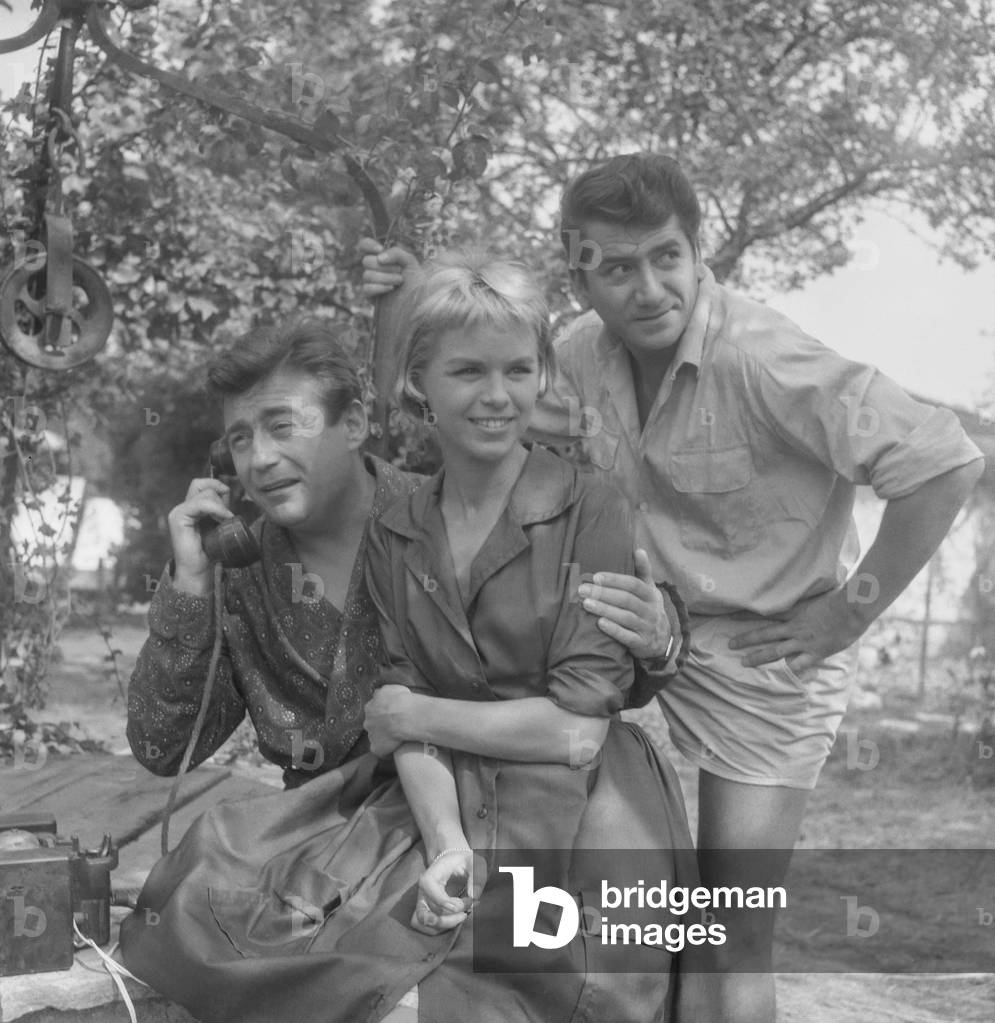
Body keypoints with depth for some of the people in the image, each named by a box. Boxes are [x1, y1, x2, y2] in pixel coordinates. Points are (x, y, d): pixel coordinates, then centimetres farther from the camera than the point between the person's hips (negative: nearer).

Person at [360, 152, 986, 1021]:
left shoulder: (761, 359, -25)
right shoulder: (587, 352, -4)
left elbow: (947, 465, -26)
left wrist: (850, 613, -19)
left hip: (764, 659, -5)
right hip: (647, 630, 5)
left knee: (734, 945, 4)